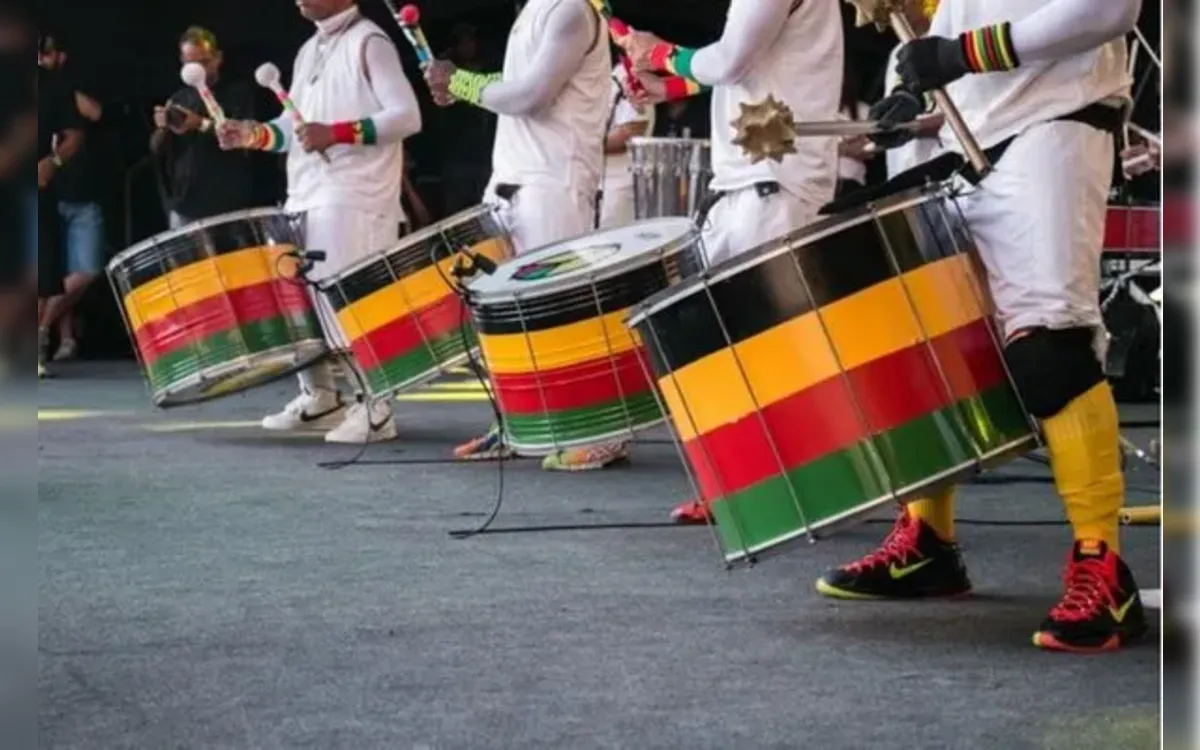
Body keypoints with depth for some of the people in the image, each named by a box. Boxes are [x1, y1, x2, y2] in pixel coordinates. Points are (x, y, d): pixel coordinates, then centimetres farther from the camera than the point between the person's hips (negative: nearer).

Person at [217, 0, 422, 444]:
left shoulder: (369, 43, -4)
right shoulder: (308, 51, 21)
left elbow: (407, 116, -13)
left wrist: (338, 133, -22)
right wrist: (255, 135, 1)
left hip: (355, 202, -8)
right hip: (305, 199, 8)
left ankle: (374, 408, -6)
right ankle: (320, 398, 20)